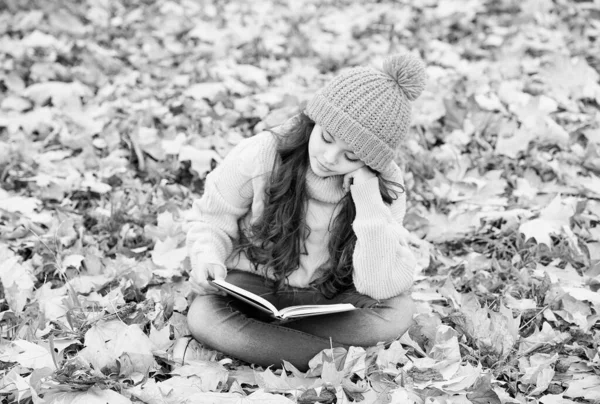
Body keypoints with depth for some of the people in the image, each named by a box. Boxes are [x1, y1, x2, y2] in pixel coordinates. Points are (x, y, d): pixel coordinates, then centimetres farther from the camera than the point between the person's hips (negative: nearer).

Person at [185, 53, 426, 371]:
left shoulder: (385, 188, -15)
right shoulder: (257, 157, -19)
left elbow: (381, 287, -22)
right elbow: (211, 220, -3)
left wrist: (369, 204, -31)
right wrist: (207, 259, -25)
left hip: (330, 302, 1)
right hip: (250, 291, 0)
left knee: (399, 312, -27)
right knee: (202, 316, -32)